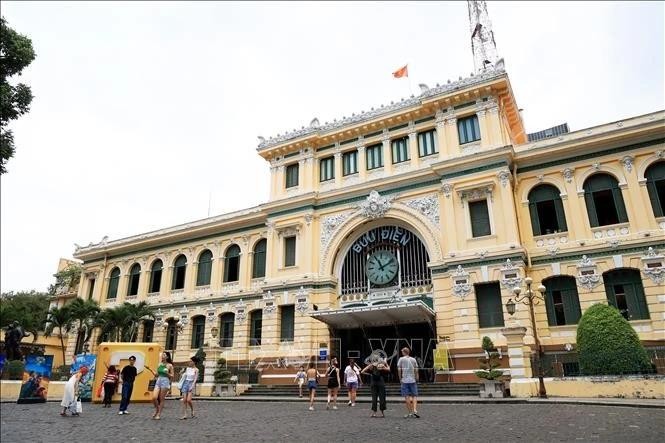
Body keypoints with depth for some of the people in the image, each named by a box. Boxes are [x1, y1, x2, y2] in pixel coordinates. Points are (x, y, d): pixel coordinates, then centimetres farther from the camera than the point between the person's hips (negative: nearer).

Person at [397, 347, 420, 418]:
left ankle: (409, 412, 2)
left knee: (407, 396, 1)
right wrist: (416, 379, 13)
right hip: (413, 380, 2)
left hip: (404, 380, -2)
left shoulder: (401, 359, 1)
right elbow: (416, 370, 6)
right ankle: (415, 410, -9)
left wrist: (400, 379, 8)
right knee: (414, 396, 6)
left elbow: (399, 370, -2)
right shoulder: (413, 359, 8)